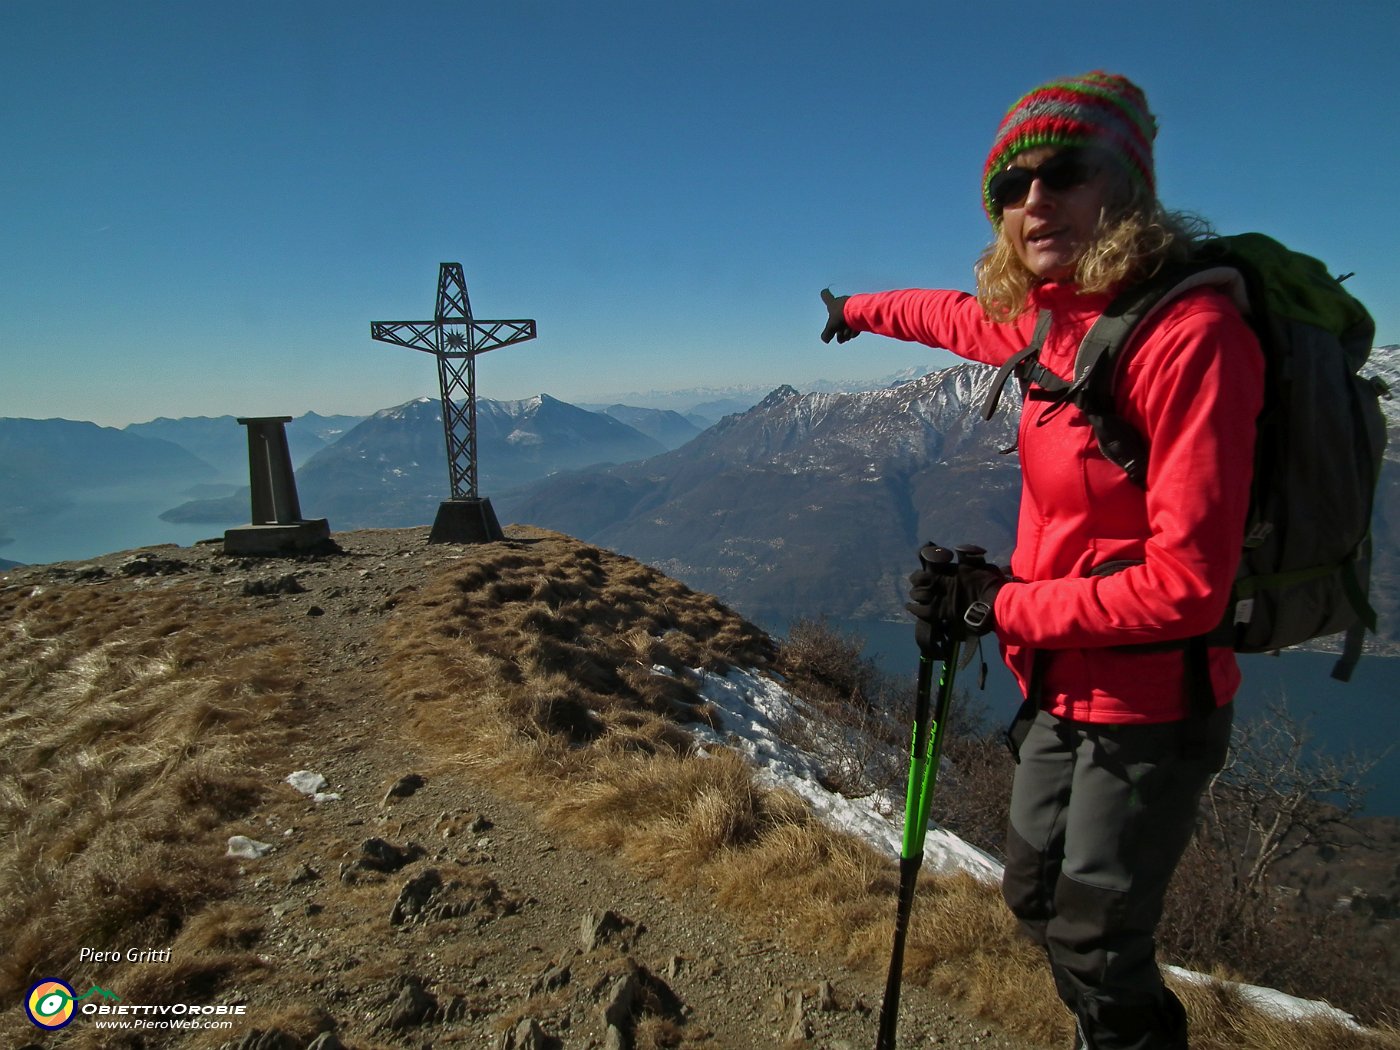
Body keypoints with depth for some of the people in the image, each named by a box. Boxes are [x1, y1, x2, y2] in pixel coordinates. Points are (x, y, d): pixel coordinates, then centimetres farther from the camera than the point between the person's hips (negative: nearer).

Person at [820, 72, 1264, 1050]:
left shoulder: (1188, 333, -24)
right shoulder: (1055, 317, -1)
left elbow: (1187, 585, -25)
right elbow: (967, 317, 23)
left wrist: (1001, 603, -18)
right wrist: (859, 309, 39)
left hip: (1149, 709, -8)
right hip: (1065, 691, 8)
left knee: (1095, 943, 8)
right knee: (1035, 896, 24)